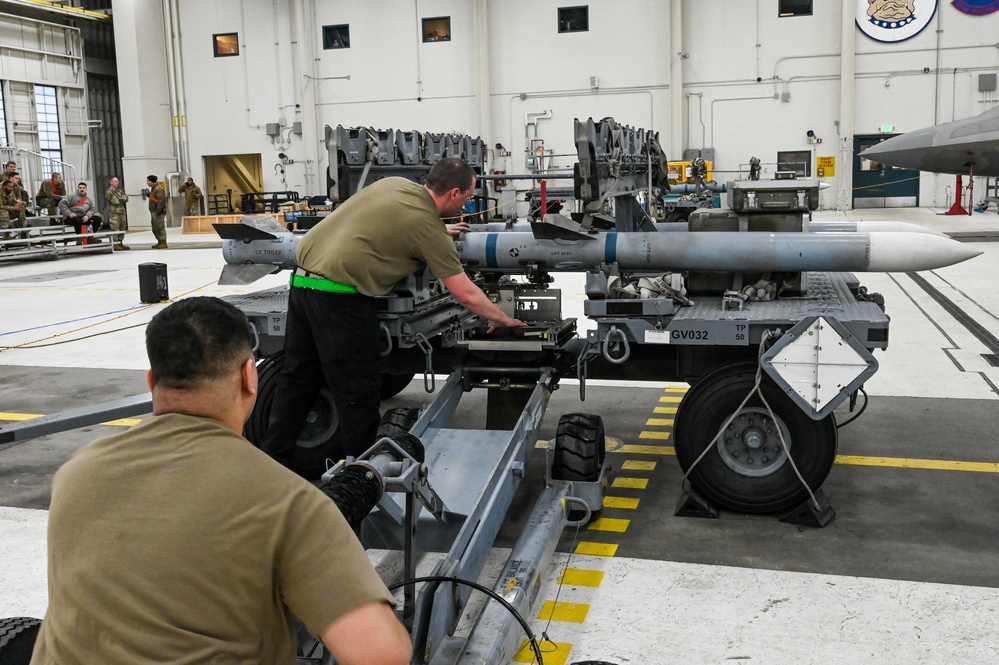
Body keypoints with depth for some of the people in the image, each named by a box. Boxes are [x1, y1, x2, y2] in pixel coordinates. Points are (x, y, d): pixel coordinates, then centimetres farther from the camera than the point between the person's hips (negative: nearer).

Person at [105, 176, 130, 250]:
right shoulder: (109, 192, -8)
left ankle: (120, 243, 19)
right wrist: (122, 199, -1)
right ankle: (115, 244, -5)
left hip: (121, 212, 8)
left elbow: (126, 198, 5)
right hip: (114, 213, -8)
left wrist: (120, 198, -12)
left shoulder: (120, 190, 16)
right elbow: (115, 202, -16)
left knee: (122, 228, 11)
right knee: (115, 229, -8)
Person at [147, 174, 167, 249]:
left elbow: (161, 200, -22)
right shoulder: (153, 188, 17)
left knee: (160, 227, -8)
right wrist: (149, 194, 8)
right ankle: (159, 242, 21)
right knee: (155, 228, 14)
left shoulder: (158, 188, -15)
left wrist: (159, 210, -26)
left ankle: (163, 243, -5)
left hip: (158, 212, -11)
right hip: (153, 211, 11)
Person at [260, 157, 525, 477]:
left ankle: (275, 454, 28)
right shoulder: (429, 227, -9)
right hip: (339, 296, -8)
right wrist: (502, 318, 10)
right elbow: (466, 294, -5)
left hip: (302, 278, 9)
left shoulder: (394, 183, 11)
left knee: (300, 373, 18)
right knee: (357, 385, 6)